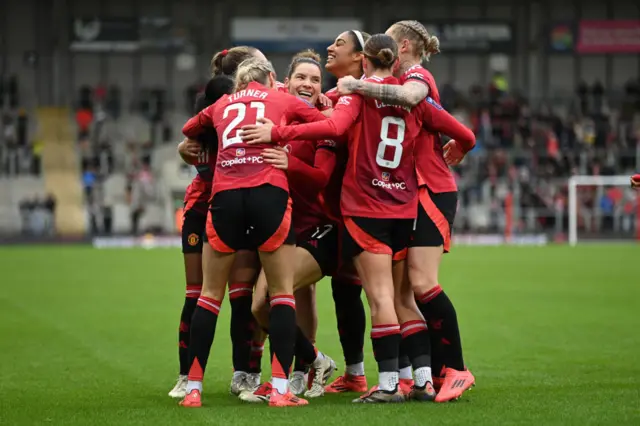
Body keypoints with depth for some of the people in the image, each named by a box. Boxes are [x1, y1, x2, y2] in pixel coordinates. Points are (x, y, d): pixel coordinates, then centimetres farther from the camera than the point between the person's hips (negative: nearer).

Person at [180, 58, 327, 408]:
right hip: (270, 193, -2)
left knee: (210, 294, 12)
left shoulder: (221, 105, 24)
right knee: (282, 292, 7)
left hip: (225, 196, 2)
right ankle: (280, 389, -2)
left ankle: (193, 388, 11)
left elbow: (189, 130, 40)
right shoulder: (282, 100, 17)